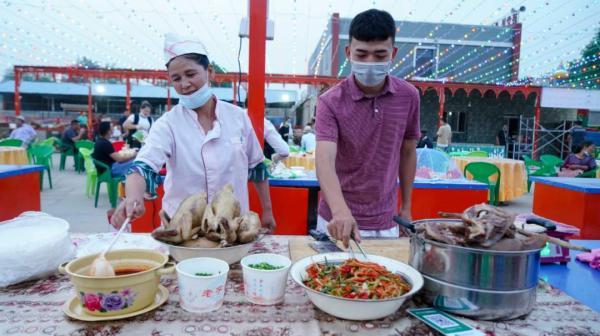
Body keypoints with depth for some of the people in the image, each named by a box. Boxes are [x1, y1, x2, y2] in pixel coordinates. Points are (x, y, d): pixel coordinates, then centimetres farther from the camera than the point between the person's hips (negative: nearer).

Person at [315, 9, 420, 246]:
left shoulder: (409, 97, -5)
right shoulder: (331, 102, -16)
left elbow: (407, 152, 7)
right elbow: (325, 161, -27)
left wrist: (406, 207, 9)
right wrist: (340, 211, -43)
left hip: (385, 222, 3)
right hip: (339, 220, -2)